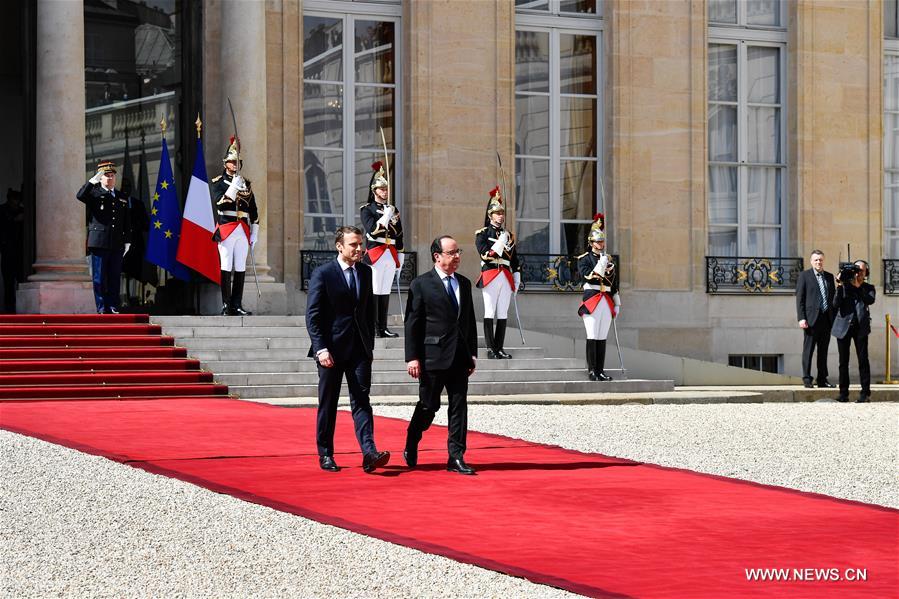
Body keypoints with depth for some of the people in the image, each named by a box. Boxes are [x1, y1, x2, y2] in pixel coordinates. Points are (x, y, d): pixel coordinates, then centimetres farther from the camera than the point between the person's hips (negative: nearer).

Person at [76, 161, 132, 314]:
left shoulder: (122, 198, 17)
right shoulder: (95, 193, 4)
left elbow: (127, 222, 18)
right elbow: (80, 196, -18)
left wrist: (127, 241, 12)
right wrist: (92, 181, -25)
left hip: (117, 245, 4)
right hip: (99, 243, -4)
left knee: (115, 278, 4)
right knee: (99, 278, -2)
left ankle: (113, 307, 9)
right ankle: (102, 309, 1)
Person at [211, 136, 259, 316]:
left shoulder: (246, 183, 17)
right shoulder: (219, 182, 4)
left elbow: (253, 211, 17)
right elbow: (220, 203, -12)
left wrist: (254, 233, 12)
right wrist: (233, 187, -20)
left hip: (243, 231, 4)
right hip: (226, 230, -4)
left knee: (241, 268, 1)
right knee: (226, 268, -6)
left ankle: (237, 306, 4)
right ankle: (226, 305, -6)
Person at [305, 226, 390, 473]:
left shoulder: (365, 272, 10)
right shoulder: (322, 274, -6)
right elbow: (313, 315, -9)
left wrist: (370, 344, 13)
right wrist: (321, 348, -16)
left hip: (360, 348, 4)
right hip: (331, 348, -4)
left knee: (361, 400, -5)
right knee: (328, 404, 6)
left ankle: (369, 453, -15)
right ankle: (325, 454, 16)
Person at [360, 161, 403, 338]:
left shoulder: (393, 209, 18)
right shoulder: (367, 209, 1)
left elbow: (399, 234, 20)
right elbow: (372, 229, -15)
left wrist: (400, 256, 17)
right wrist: (387, 216, -16)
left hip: (391, 255, 6)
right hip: (375, 254, -6)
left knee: (385, 291, 5)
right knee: (373, 291, -8)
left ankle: (382, 328, 7)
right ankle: (371, 327, -8)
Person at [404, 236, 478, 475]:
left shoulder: (464, 283, 13)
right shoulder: (421, 284, -4)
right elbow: (412, 323, -7)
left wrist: (472, 354, 12)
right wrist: (412, 357, -12)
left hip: (459, 357, 5)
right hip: (433, 356, -5)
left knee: (459, 406, 2)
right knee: (429, 406, 3)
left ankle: (456, 457, 5)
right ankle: (411, 447, 26)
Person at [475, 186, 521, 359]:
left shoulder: (509, 235, 19)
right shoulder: (482, 233, 4)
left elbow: (515, 260, 20)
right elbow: (484, 253, -11)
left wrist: (517, 280, 14)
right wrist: (500, 243, -11)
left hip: (506, 277, 5)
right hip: (490, 276, -5)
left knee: (503, 313, 3)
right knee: (489, 312, -6)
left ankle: (499, 348, 7)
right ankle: (490, 349, -6)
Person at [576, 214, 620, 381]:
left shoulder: (609, 259, 17)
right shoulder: (584, 258, 1)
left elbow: (614, 283, 20)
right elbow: (587, 276, -15)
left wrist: (617, 303, 16)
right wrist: (601, 264, -21)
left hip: (607, 302, 5)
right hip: (591, 300, -5)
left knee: (602, 338, 6)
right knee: (592, 337, -9)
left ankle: (600, 371, 8)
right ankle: (592, 371, -8)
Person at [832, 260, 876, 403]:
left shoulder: (869, 288, 10)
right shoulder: (844, 286, 11)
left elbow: (870, 300, -11)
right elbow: (836, 303, -1)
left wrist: (858, 287, -16)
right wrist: (840, 287, -11)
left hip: (860, 327, -1)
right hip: (843, 326, 1)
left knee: (863, 359, -6)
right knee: (843, 361, 1)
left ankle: (865, 392, -4)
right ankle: (843, 392, 5)